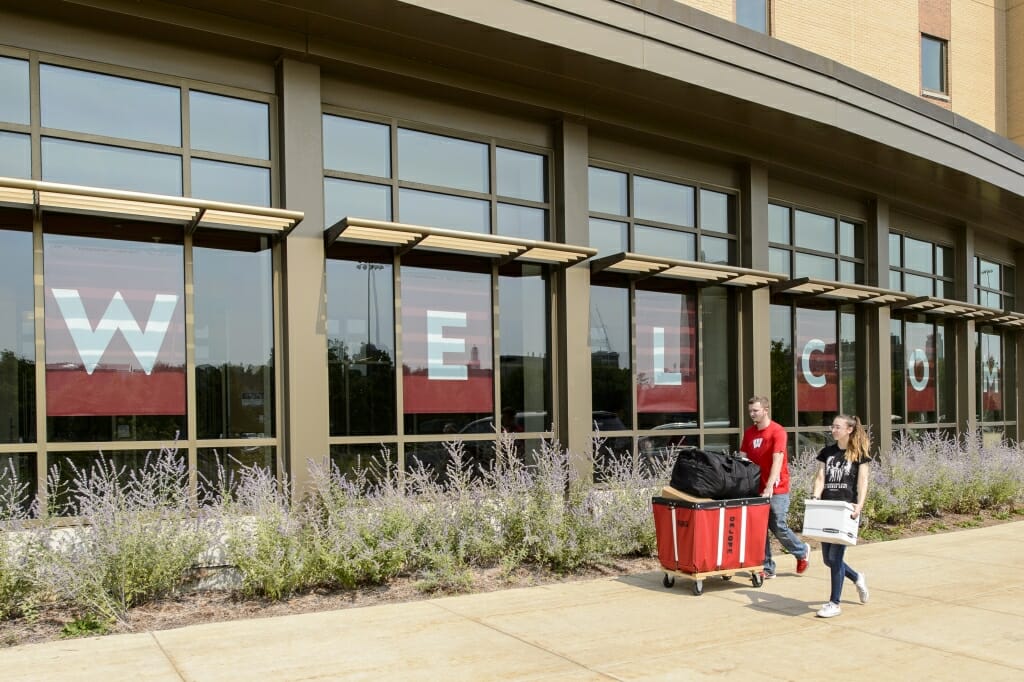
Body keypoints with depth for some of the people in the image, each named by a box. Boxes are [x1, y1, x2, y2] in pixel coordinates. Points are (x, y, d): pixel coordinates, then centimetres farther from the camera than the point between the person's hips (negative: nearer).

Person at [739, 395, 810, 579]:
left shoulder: (777, 431, -11)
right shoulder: (749, 433, 8)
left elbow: (777, 460, -19)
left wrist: (769, 487, -26)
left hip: (777, 489, -6)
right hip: (757, 488, 6)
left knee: (778, 527, -3)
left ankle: (802, 551, 24)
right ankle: (767, 568, 13)